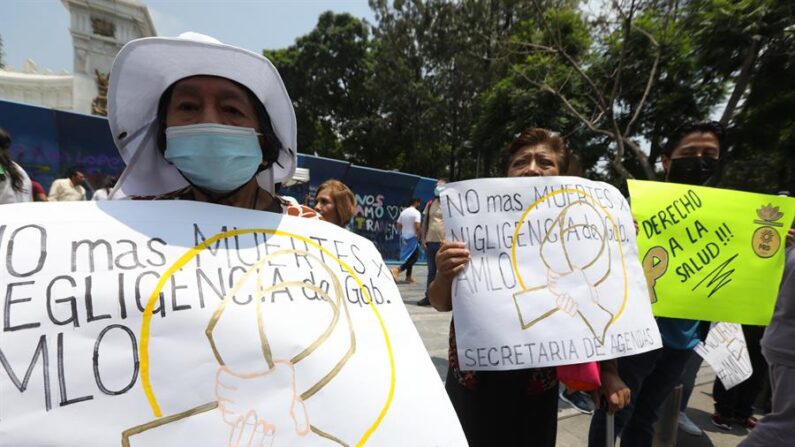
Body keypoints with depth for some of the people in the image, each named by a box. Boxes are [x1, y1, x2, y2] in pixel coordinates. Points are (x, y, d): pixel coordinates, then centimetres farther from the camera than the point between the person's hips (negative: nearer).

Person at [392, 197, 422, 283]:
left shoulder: (403, 212, 9)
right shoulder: (416, 212, -11)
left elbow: (398, 226, 10)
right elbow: (417, 226, -21)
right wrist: (418, 235, -7)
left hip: (404, 237, 8)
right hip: (412, 238, -8)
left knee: (409, 257, 17)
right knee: (414, 257, 0)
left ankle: (408, 276, 20)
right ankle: (397, 270, -13)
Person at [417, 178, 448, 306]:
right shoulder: (430, 203, 11)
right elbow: (425, 222, 12)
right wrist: (423, 238, 4)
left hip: (444, 243, -5)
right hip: (430, 242, 5)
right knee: (431, 271, 12)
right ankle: (428, 296, 20)